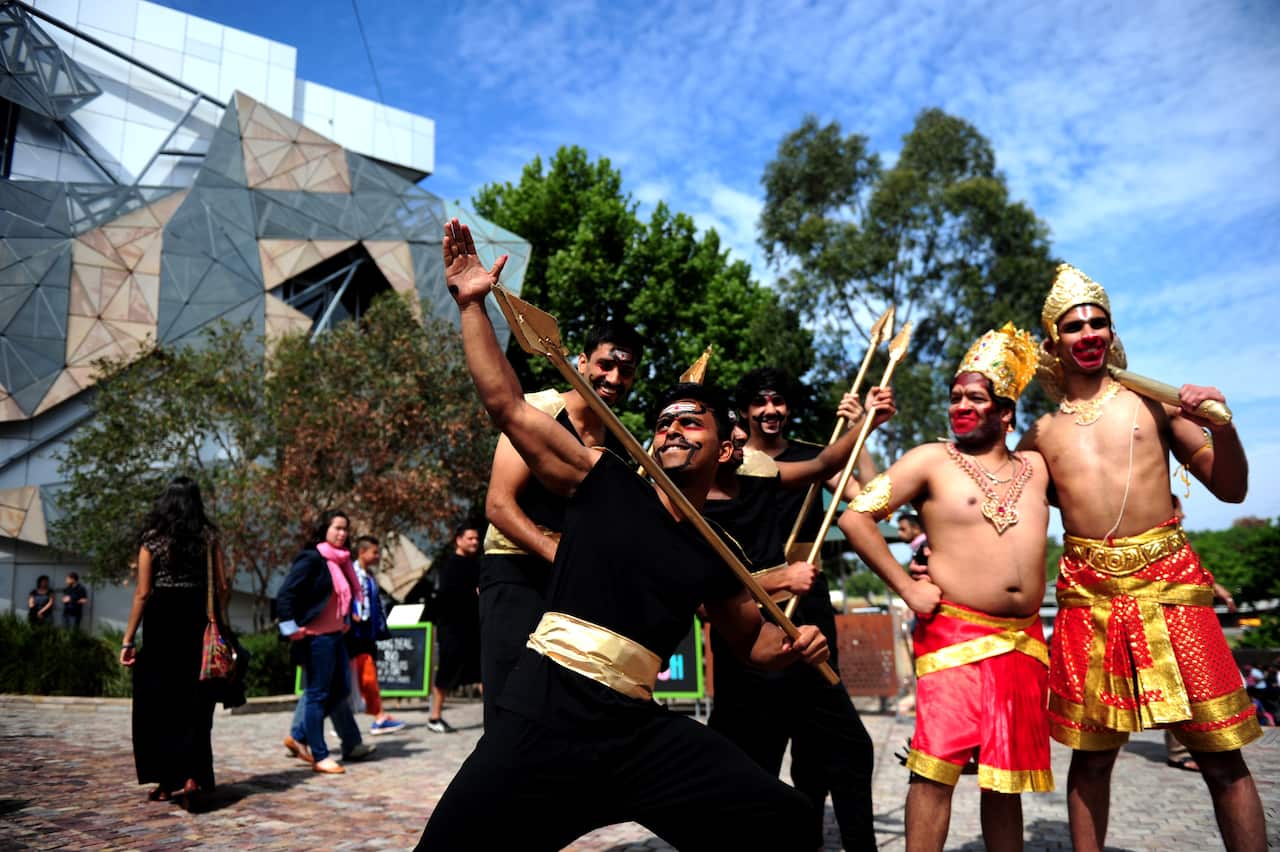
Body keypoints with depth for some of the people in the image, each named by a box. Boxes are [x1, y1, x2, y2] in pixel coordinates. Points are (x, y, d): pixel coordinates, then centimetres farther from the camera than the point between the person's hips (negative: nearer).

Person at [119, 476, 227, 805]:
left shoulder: (152, 539, -1)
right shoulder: (208, 537, 4)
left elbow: (142, 594, -4)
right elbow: (222, 588, 2)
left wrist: (128, 640, 0)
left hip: (161, 625, -1)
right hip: (198, 626, 2)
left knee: (159, 704, 9)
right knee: (194, 704, 7)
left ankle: (165, 782, 15)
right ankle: (192, 775, -7)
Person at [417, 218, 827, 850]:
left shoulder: (714, 557, 13)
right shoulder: (604, 482, 4)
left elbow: (754, 641, 26)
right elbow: (506, 405, 0)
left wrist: (793, 645, 4)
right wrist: (471, 304, -3)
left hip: (636, 728, 3)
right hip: (546, 709, -3)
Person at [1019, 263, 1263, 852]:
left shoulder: (1153, 403, 8)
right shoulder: (1040, 435, 10)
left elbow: (1231, 489, 7)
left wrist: (1221, 423, -9)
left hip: (1168, 580, -1)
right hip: (1088, 593, 1)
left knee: (1221, 755, -1)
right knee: (1091, 754, 8)